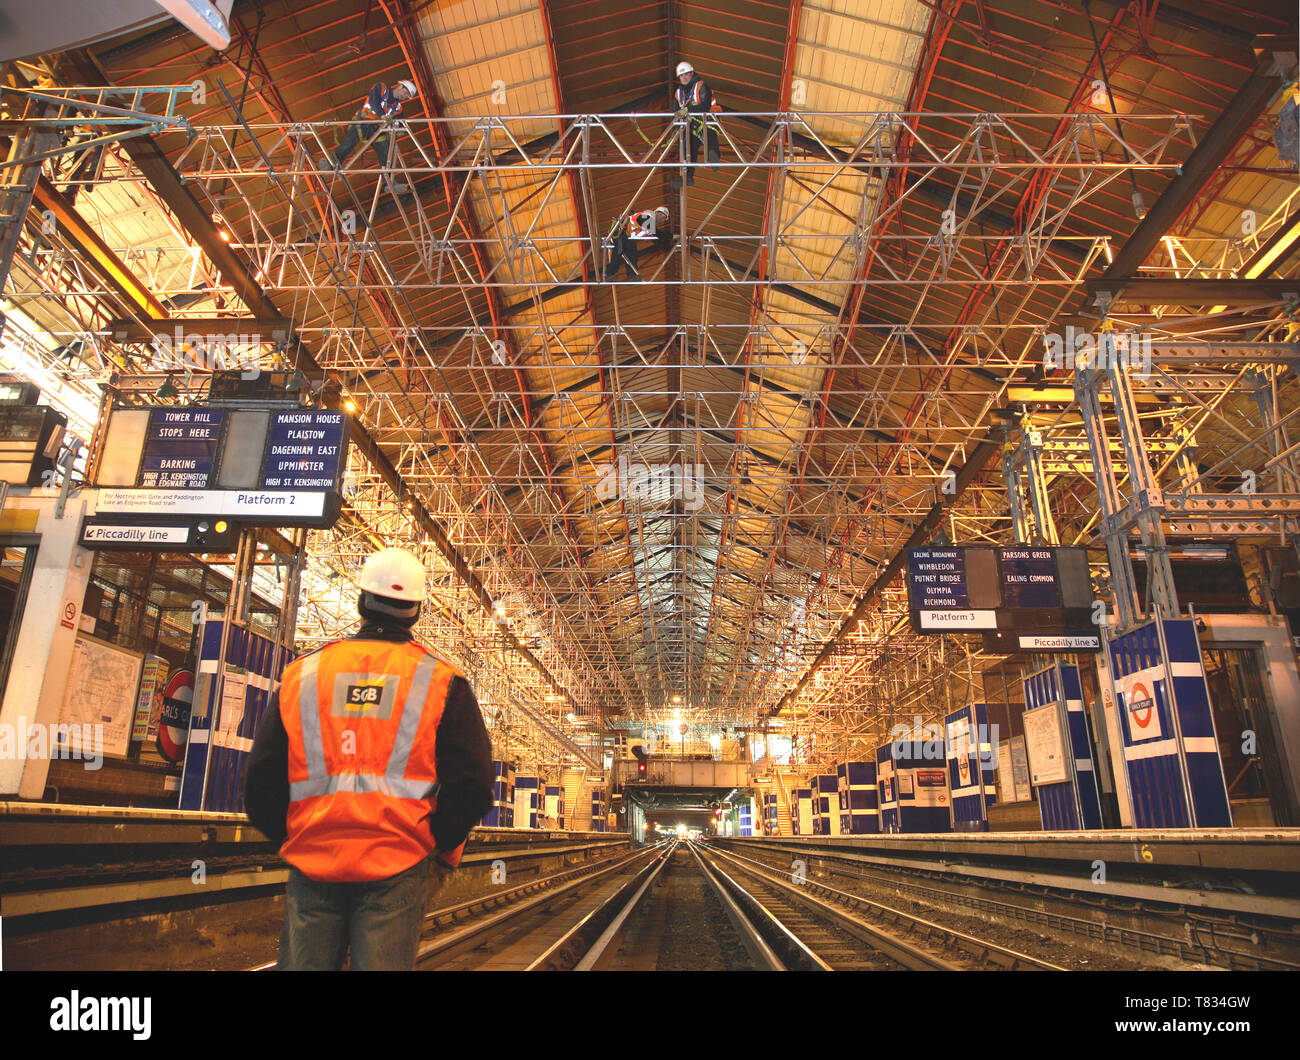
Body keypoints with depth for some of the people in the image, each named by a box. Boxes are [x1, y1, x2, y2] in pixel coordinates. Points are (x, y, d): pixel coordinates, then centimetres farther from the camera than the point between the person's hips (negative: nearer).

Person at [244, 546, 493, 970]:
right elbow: (470, 783, -6)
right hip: (396, 864, -2)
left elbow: (261, 781, 8)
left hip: (312, 862, 2)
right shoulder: (442, 682, -1)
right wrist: (443, 849, 8)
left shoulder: (301, 673, 6)